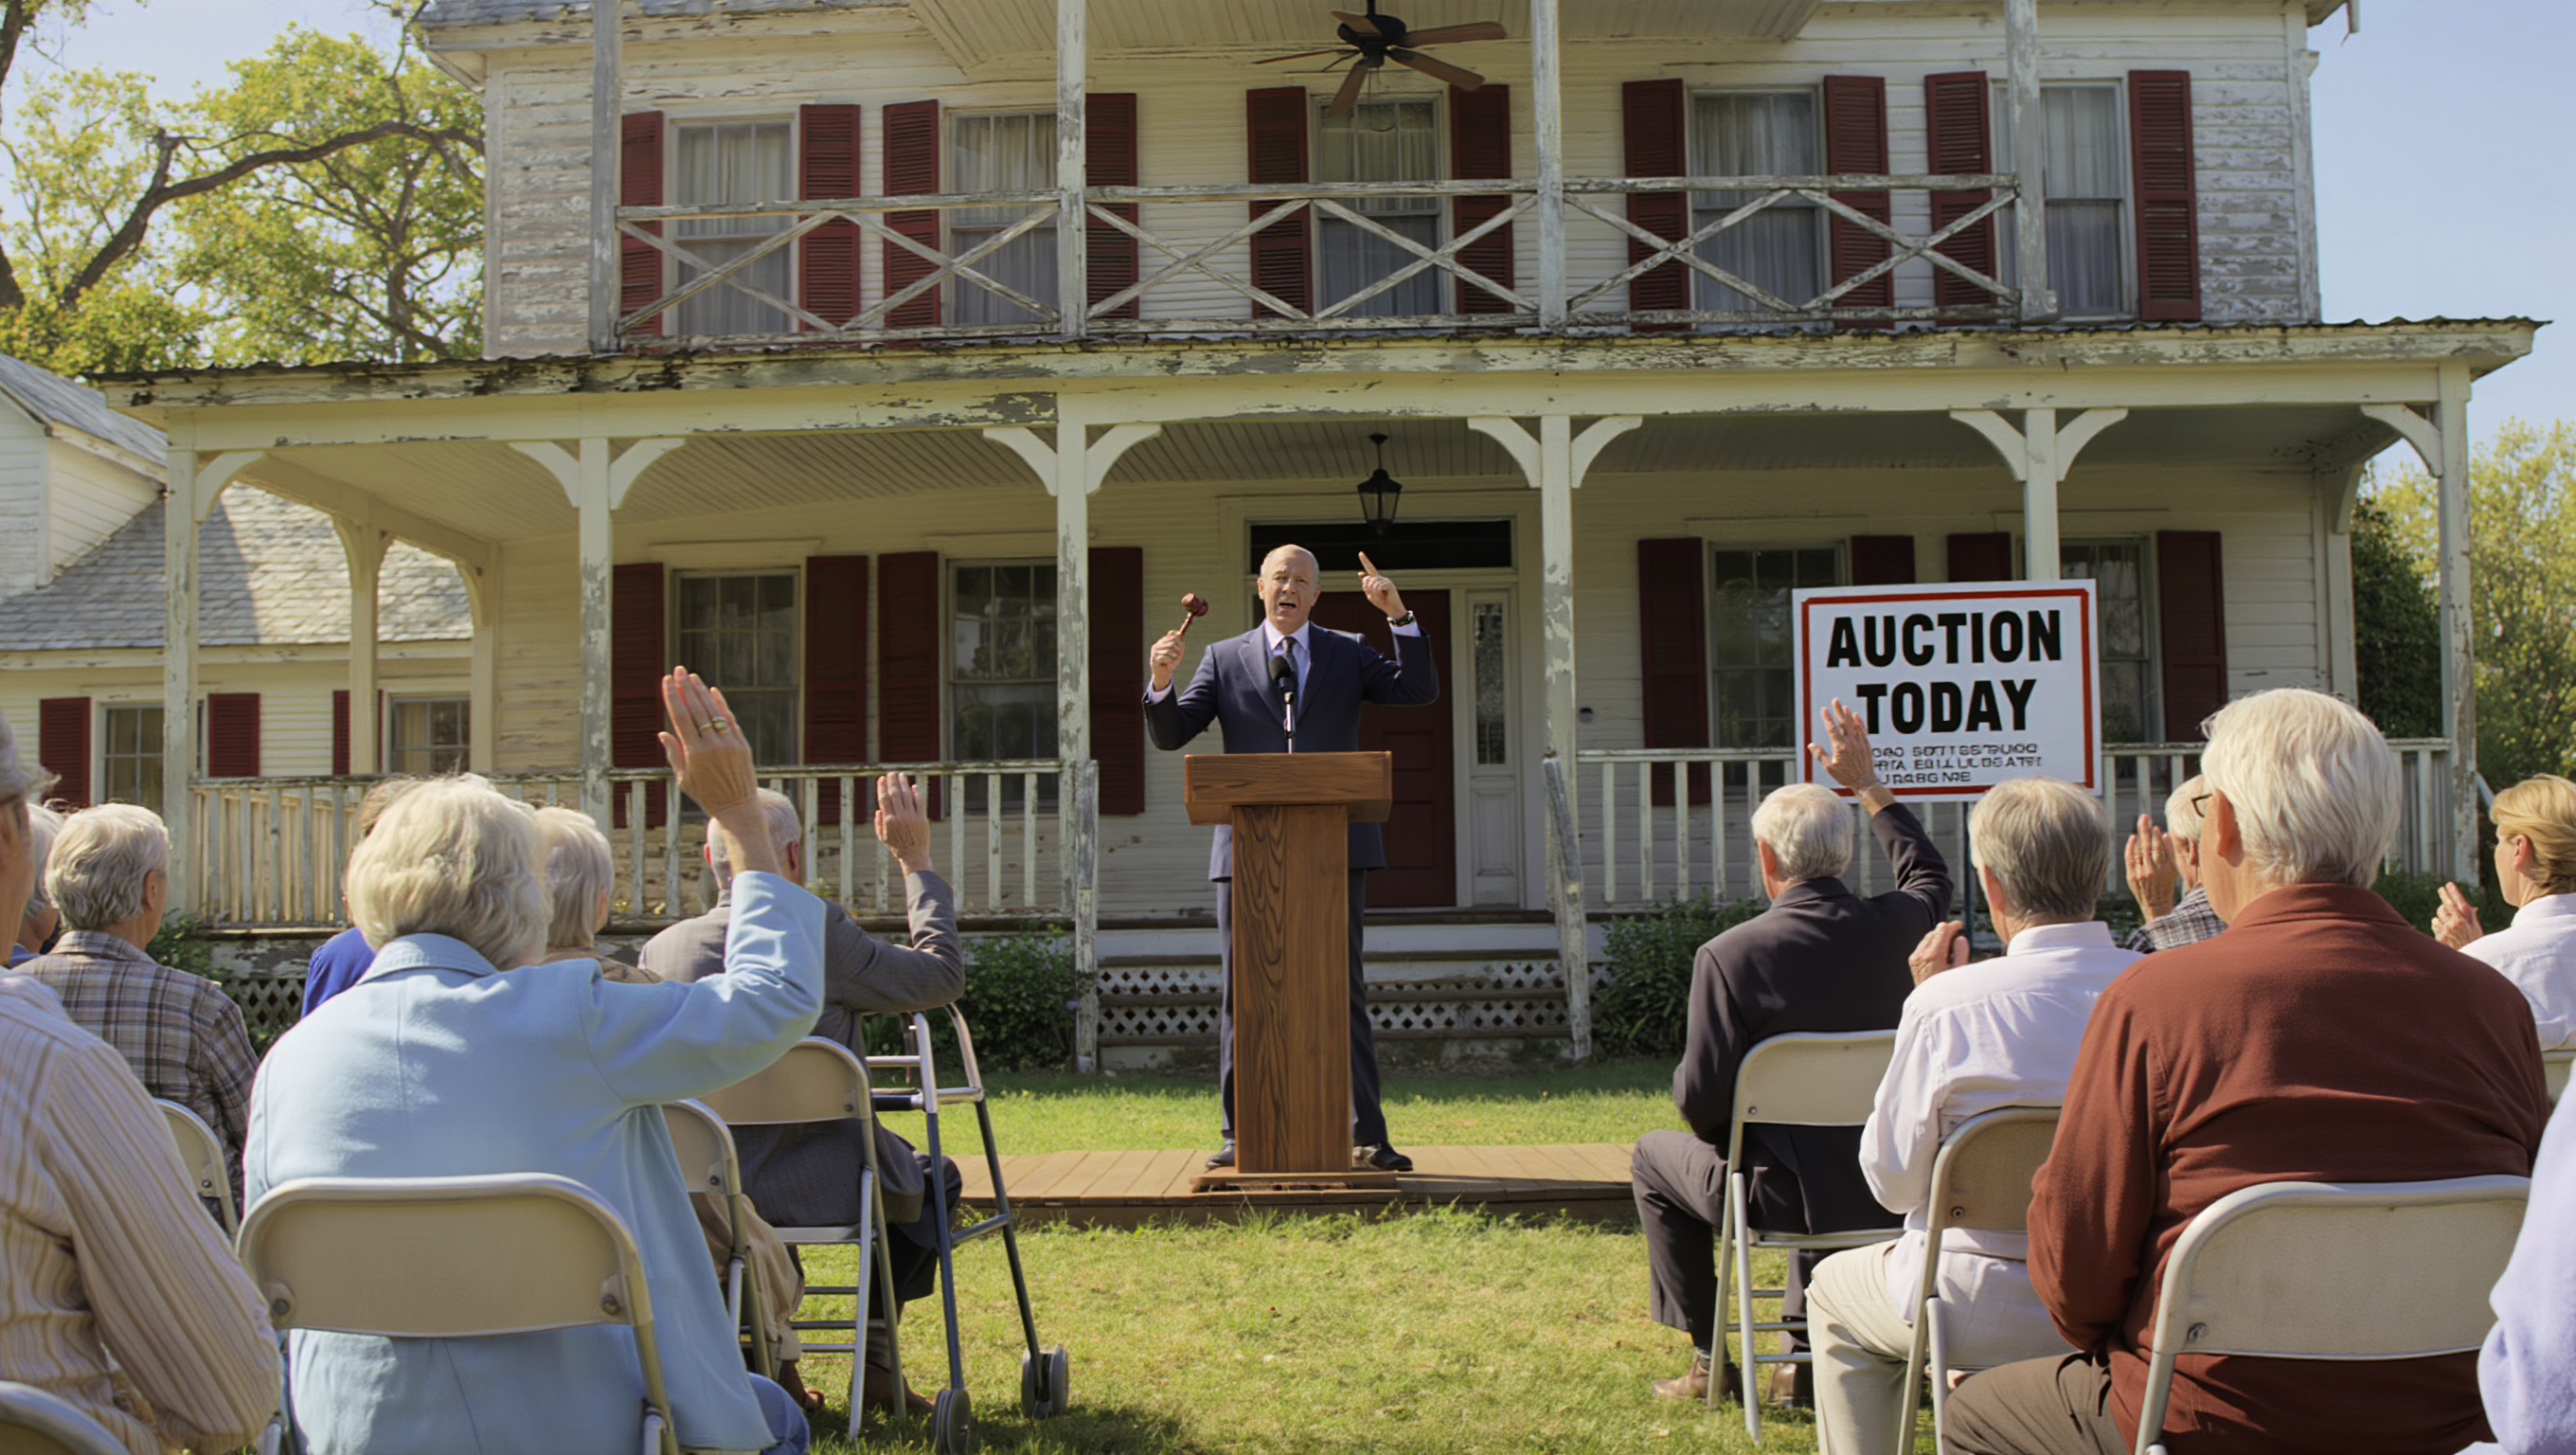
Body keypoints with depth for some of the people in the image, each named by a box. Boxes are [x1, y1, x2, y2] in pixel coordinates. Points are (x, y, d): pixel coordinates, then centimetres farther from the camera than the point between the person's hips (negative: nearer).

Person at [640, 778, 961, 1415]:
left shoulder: (661, 949, -5)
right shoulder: (821, 934, -18)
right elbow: (944, 975, -6)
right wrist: (916, 863, 2)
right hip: (824, 1187, -4)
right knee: (936, 1176, 25)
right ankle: (875, 1360, 23)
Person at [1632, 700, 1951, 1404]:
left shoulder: (1729, 956, -22)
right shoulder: (1895, 927, -8)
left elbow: (1701, 1104, -18)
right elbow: (1930, 875, 18)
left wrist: (1686, 1083, 5)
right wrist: (1869, 784, 24)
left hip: (1785, 1194, -5)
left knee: (1655, 1157, 24)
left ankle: (1709, 1355, 26)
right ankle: (1807, 1350, 38)